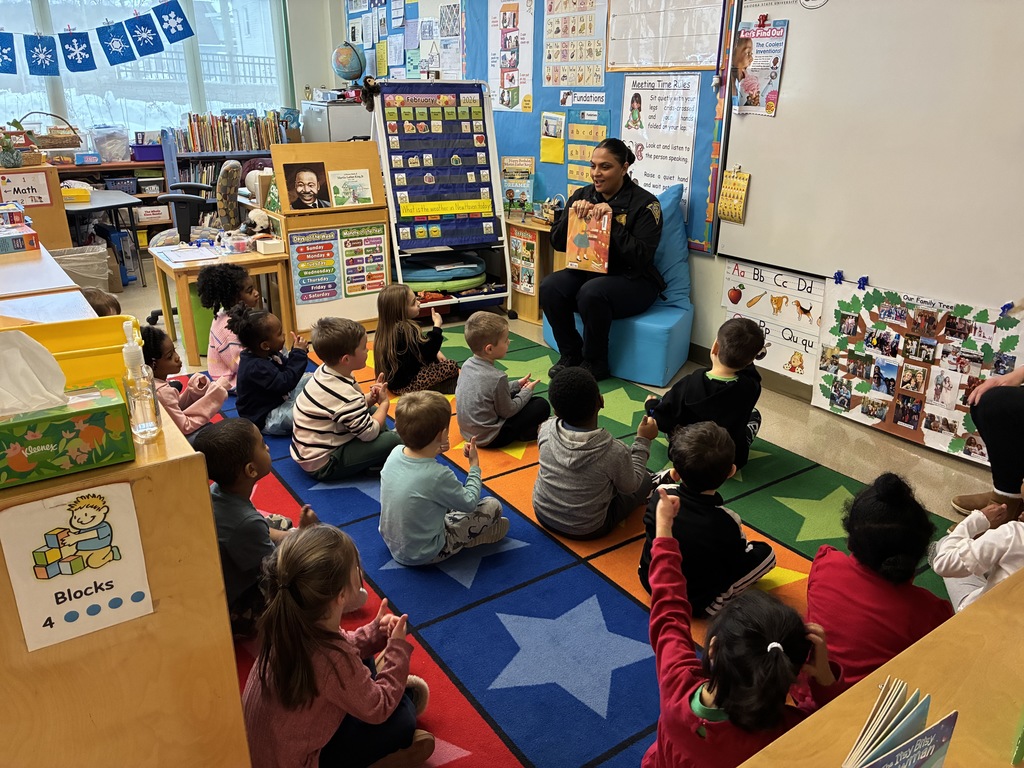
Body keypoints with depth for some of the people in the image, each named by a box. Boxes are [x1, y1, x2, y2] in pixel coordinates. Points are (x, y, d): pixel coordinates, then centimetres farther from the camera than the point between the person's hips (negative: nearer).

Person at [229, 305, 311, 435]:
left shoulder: (268, 353, -2)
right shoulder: (255, 367, -30)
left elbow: (286, 368, 13)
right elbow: (286, 383, -34)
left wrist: (297, 351, -6)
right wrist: (299, 353, -28)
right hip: (265, 419, -10)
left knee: (309, 379, 9)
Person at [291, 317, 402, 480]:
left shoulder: (325, 372, -3)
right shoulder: (344, 394, -30)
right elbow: (369, 433, -22)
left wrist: (371, 398, -10)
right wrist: (384, 403, -8)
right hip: (322, 465, -10)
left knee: (372, 410, 14)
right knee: (392, 441, -21)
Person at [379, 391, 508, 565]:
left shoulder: (396, 452, -14)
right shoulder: (439, 475, -32)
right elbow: (469, 504, -13)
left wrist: (433, 452, -2)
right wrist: (474, 465, -3)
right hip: (423, 555, -7)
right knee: (493, 506, -1)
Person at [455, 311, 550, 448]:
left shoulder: (467, 364, -5)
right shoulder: (497, 377, -28)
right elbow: (507, 411, -15)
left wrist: (517, 385, 11)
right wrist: (527, 391, 0)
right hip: (489, 438, -8)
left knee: (513, 395, 25)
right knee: (542, 405, -5)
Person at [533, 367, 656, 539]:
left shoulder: (546, 430, -21)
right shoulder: (614, 451, -31)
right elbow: (631, 486, -10)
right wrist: (643, 441, -3)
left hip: (543, 515, 4)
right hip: (586, 530, -4)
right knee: (645, 480, 18)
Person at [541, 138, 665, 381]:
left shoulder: (645, 203, -9)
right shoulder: (582, 195, 6)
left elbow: (641, 257, -18)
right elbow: (557, 243, 5)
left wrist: (611, 220, -24)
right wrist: (572, 214, -14)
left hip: (633, 280, -5)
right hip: (588, 271, 5)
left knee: (591, 292, -35)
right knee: (549, 287, -23)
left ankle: (595, 364, -12)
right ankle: (570, 354, -4)